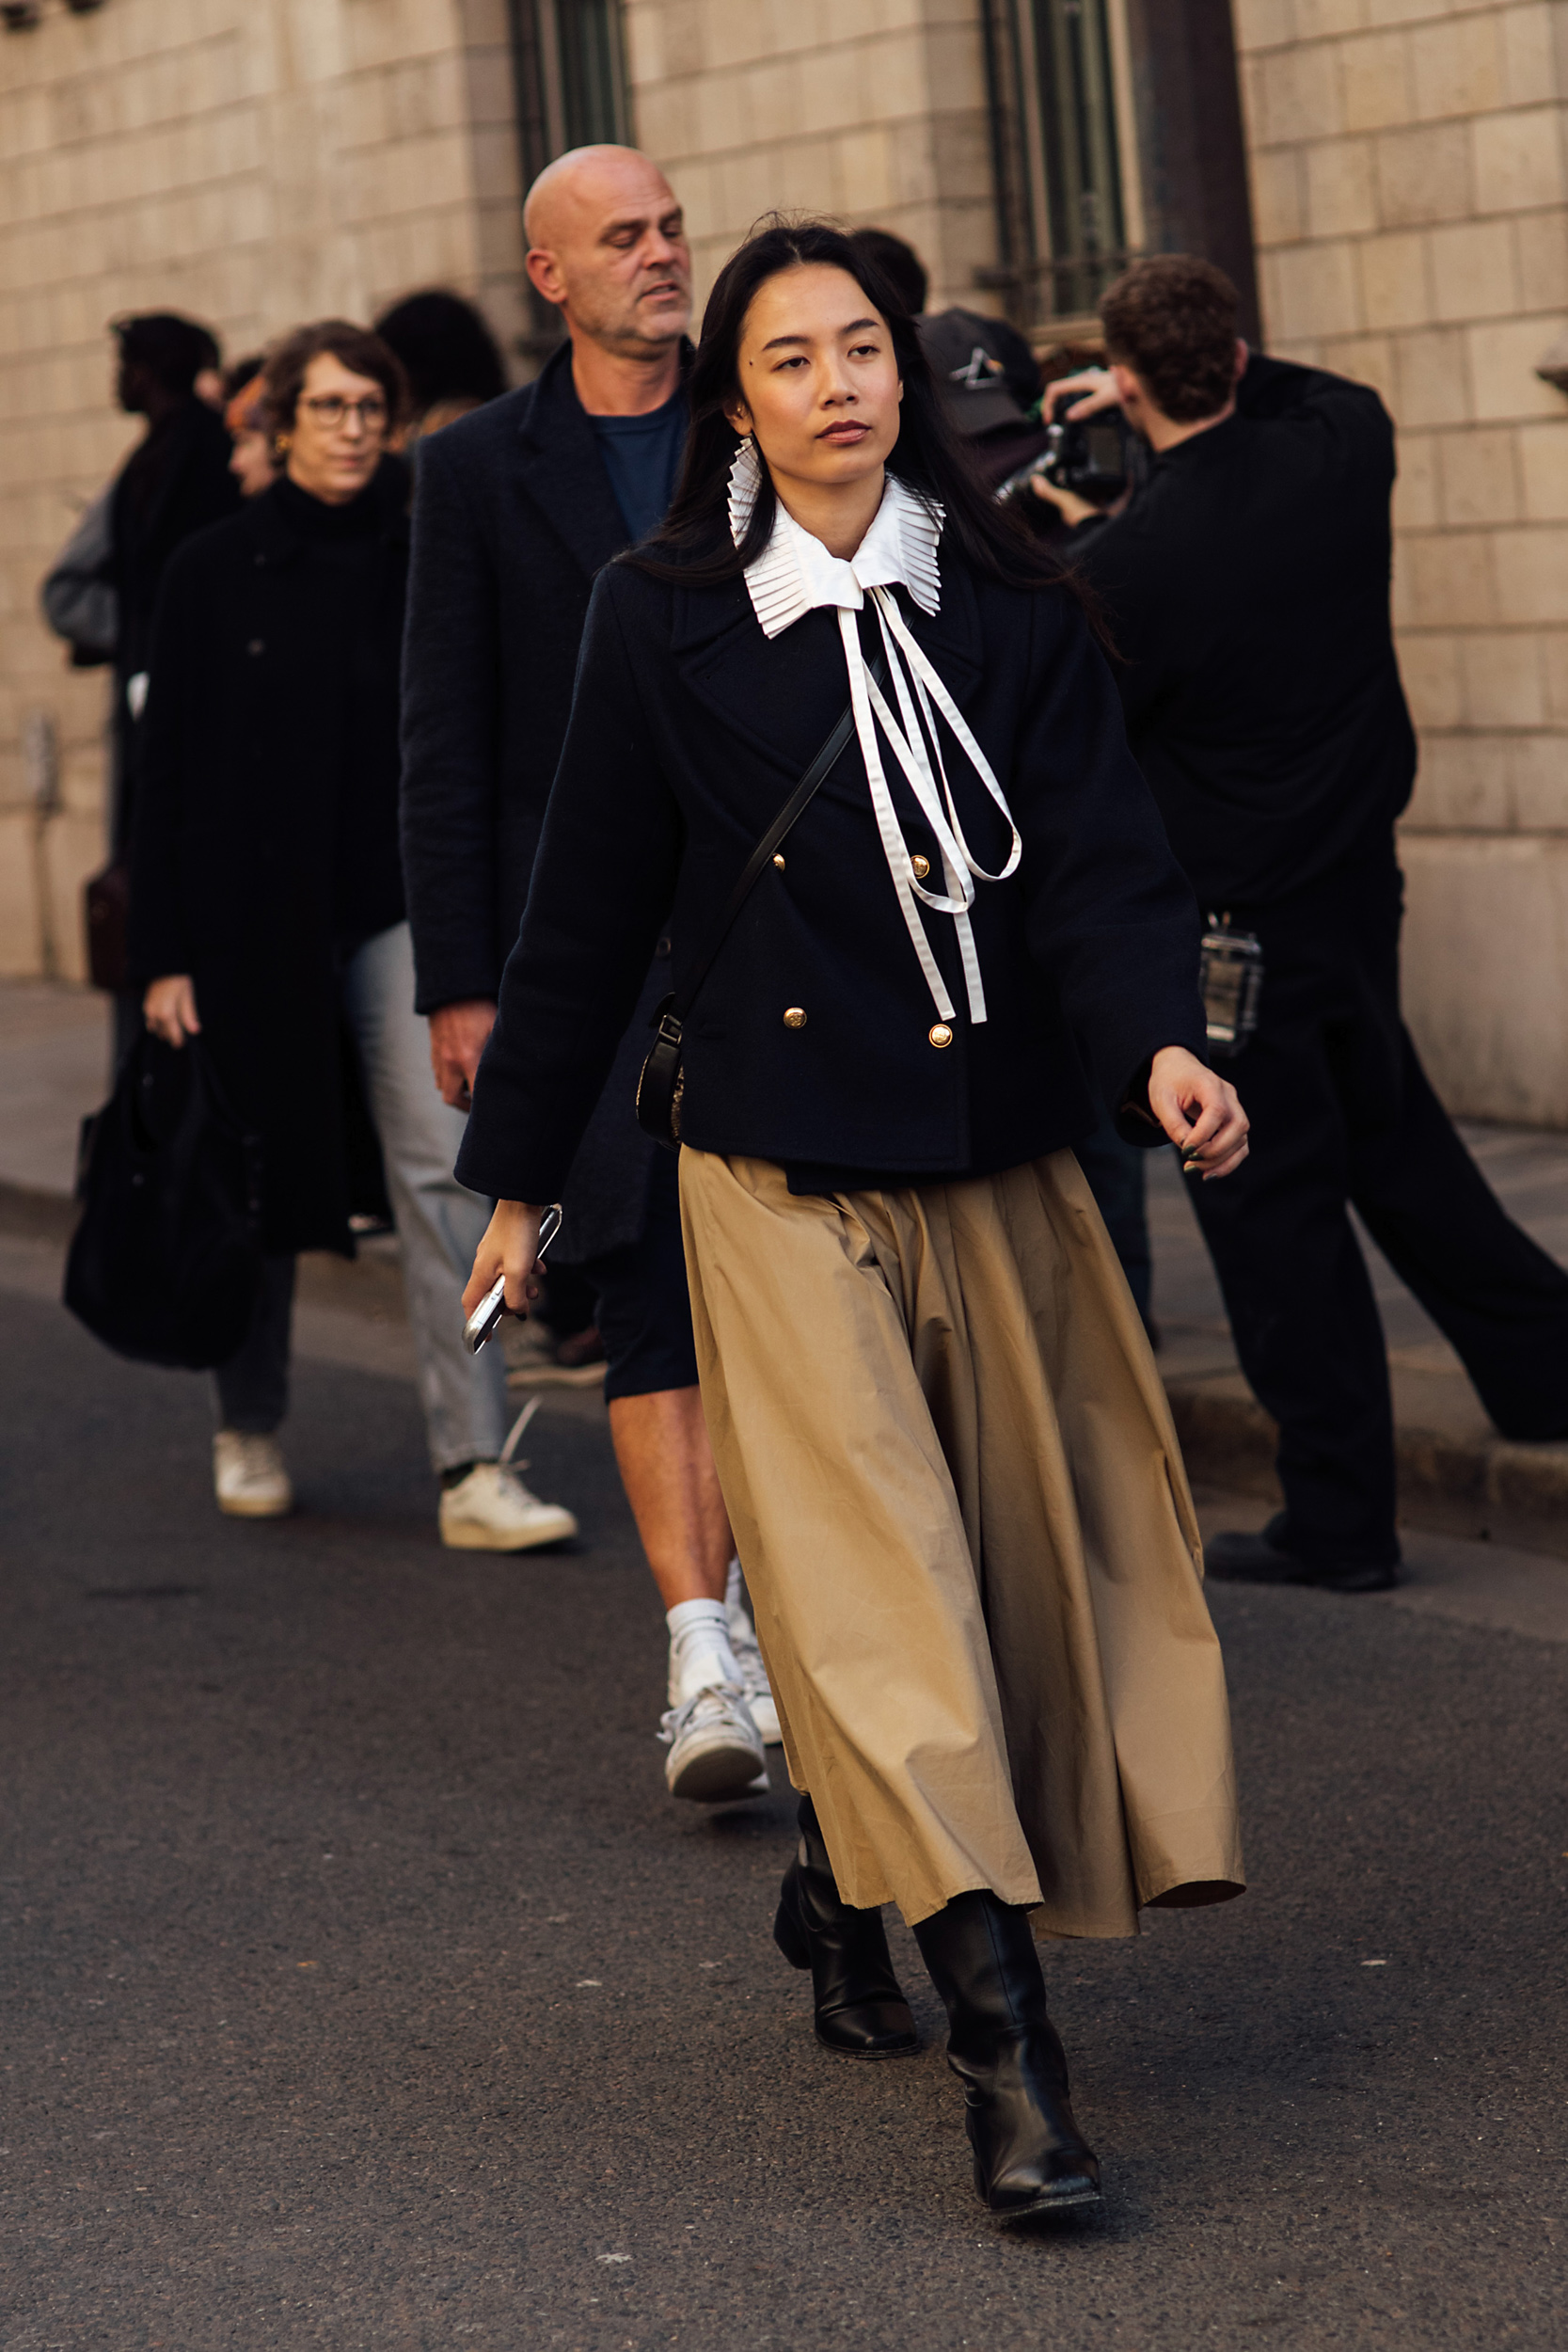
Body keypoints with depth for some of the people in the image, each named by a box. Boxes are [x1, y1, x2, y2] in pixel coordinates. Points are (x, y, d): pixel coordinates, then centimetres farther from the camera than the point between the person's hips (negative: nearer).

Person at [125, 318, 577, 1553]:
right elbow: (172, 770, 0)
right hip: (257, 915, 0)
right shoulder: (216, 571, 0)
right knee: (262, 1175, 10)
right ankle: (250, 1430, 31)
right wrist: (165, 954, -5)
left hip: (400, 906, 1)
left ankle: (476, 1469, -15)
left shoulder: (423, 560, 4)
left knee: (443, 1163, -12)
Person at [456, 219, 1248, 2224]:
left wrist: (1156, 1044, -23)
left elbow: (1099, 858, -4)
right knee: (876, 1575, -13)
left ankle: (844, 1893, 33)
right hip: (785, 1170, -3)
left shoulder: (1009, 605, 5)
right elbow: (592, 910, 6)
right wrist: (520, 1172, 9)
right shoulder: (664, 622, 1)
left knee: (1036, 1553, 7)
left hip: (1001, 1161, 3)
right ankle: (1007, 2051, -17)